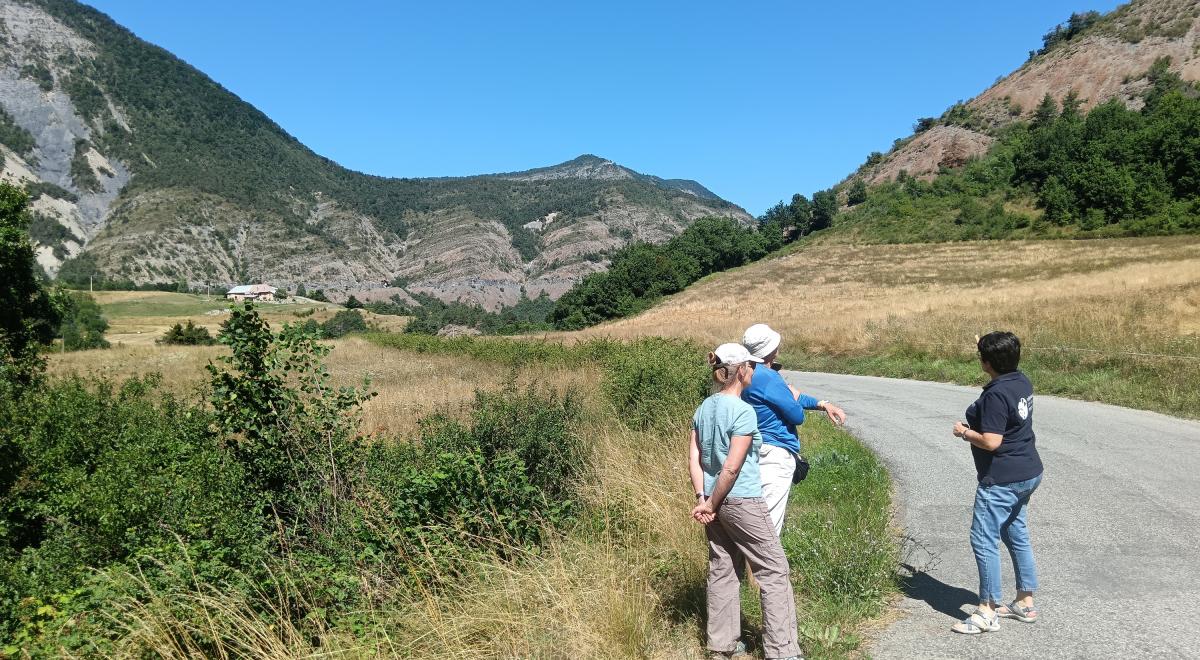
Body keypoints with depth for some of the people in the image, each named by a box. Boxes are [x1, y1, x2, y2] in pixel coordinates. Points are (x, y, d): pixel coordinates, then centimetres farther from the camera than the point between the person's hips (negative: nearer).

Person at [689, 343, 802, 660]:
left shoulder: (704, 408, 6)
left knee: (723, 570, 15)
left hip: (716, 500, 8)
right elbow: (732, 467, -18)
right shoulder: (743, 411, -16)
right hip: (742, 502, -8)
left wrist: (703, 498, 1)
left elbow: (693, 458, 4)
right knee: (774, 571, 4)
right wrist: (712, 505, -9)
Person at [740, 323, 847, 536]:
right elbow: (797, 416, -15)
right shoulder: (767, 378, -21)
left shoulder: (752, 373, 10)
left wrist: (823, 404, 19)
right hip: (775, 456, -11)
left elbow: (789, 395, 22)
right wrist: (795, 397, 6)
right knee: (769, 527, -7)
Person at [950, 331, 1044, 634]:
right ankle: (1025, 603, 29)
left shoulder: (996, 394, -24)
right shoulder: (1022, 382, 5)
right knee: (1016, 534, 19)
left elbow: (991, 441, -24)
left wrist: (964, 432, -10)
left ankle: (987, 612, 4)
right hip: (1028, 472, 10)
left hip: (1002, 480, -10)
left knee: (983, 540, -3)